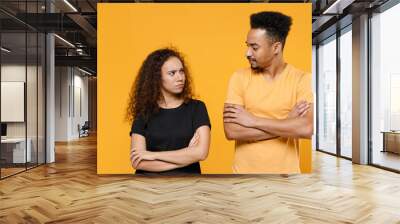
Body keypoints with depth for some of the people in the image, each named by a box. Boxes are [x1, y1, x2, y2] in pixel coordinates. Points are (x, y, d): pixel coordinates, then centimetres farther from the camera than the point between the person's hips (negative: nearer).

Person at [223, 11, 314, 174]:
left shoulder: (302, 79, -8)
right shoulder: (239, 77, -7)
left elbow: (306, 129, -22)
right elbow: (231, 132, -16)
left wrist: (253, 120, -18)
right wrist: (286, 122, -16)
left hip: (285, 170, 0)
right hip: (244, 170, 1)